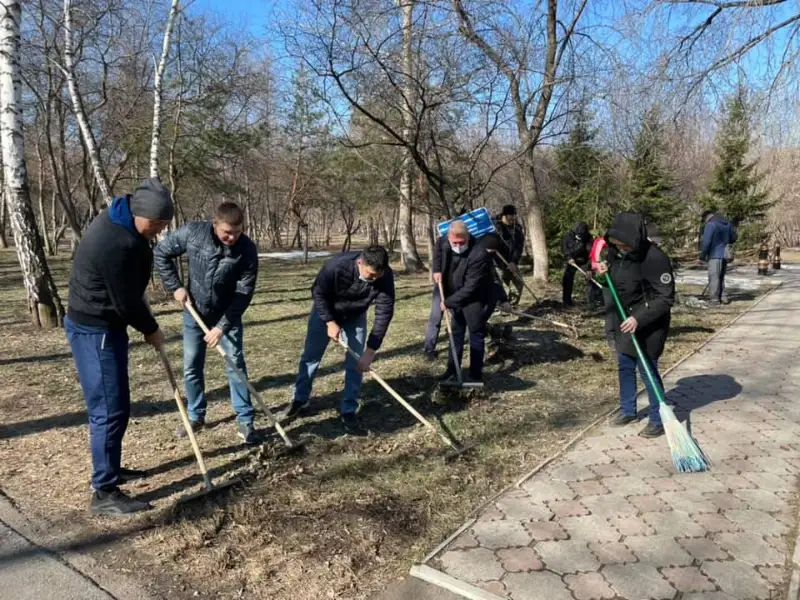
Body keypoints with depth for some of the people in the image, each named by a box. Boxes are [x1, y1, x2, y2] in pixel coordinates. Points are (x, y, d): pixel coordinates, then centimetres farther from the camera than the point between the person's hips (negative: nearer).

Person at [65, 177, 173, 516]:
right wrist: (151, 330, -4)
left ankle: (110, 468, 33)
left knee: (117, 405, 19)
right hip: (94, 330, -10)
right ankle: (104, 493, 3)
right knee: (109, 409, -6)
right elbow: (126, 302, -21)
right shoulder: (117, 244, -30)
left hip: (104, 324, 10)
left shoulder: (121, 219, 4)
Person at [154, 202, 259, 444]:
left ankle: (245, 420, 9)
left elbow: (244, 293, -20)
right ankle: (196, 416, 26)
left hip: (228, 315, -1)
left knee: (235, 364, -1)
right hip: (194, 313, 2)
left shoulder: (247, 249, -23)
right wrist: (175, 286, -11)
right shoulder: (192, 233, -20)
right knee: (191, 367, 9)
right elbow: (161, 253, -4)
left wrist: (222, 326, -23)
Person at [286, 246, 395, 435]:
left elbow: (384, 313, -28)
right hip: (325, 312, -1)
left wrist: (370, 351, -30)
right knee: (310, 356, 8)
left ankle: (348, 412, 7)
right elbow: (318, 292, -21)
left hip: (355, 317, 2)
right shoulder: (336, 266, -39)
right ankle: (300, 400, 28)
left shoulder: (385, 276, -32)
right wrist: (330, 322, -27)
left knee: (355, 363, -4)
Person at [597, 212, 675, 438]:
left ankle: (659, 420, 14)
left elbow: (666, 298, -23)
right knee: (624, 365, 16)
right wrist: (604, 271, -9)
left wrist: (640, 319, -31)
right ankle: (627, 410, 34)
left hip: (649, 323, -7)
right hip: (625, 319, 8)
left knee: (647, 368, -2)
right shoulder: (616, 252, -4)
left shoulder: (655, 258, -25)